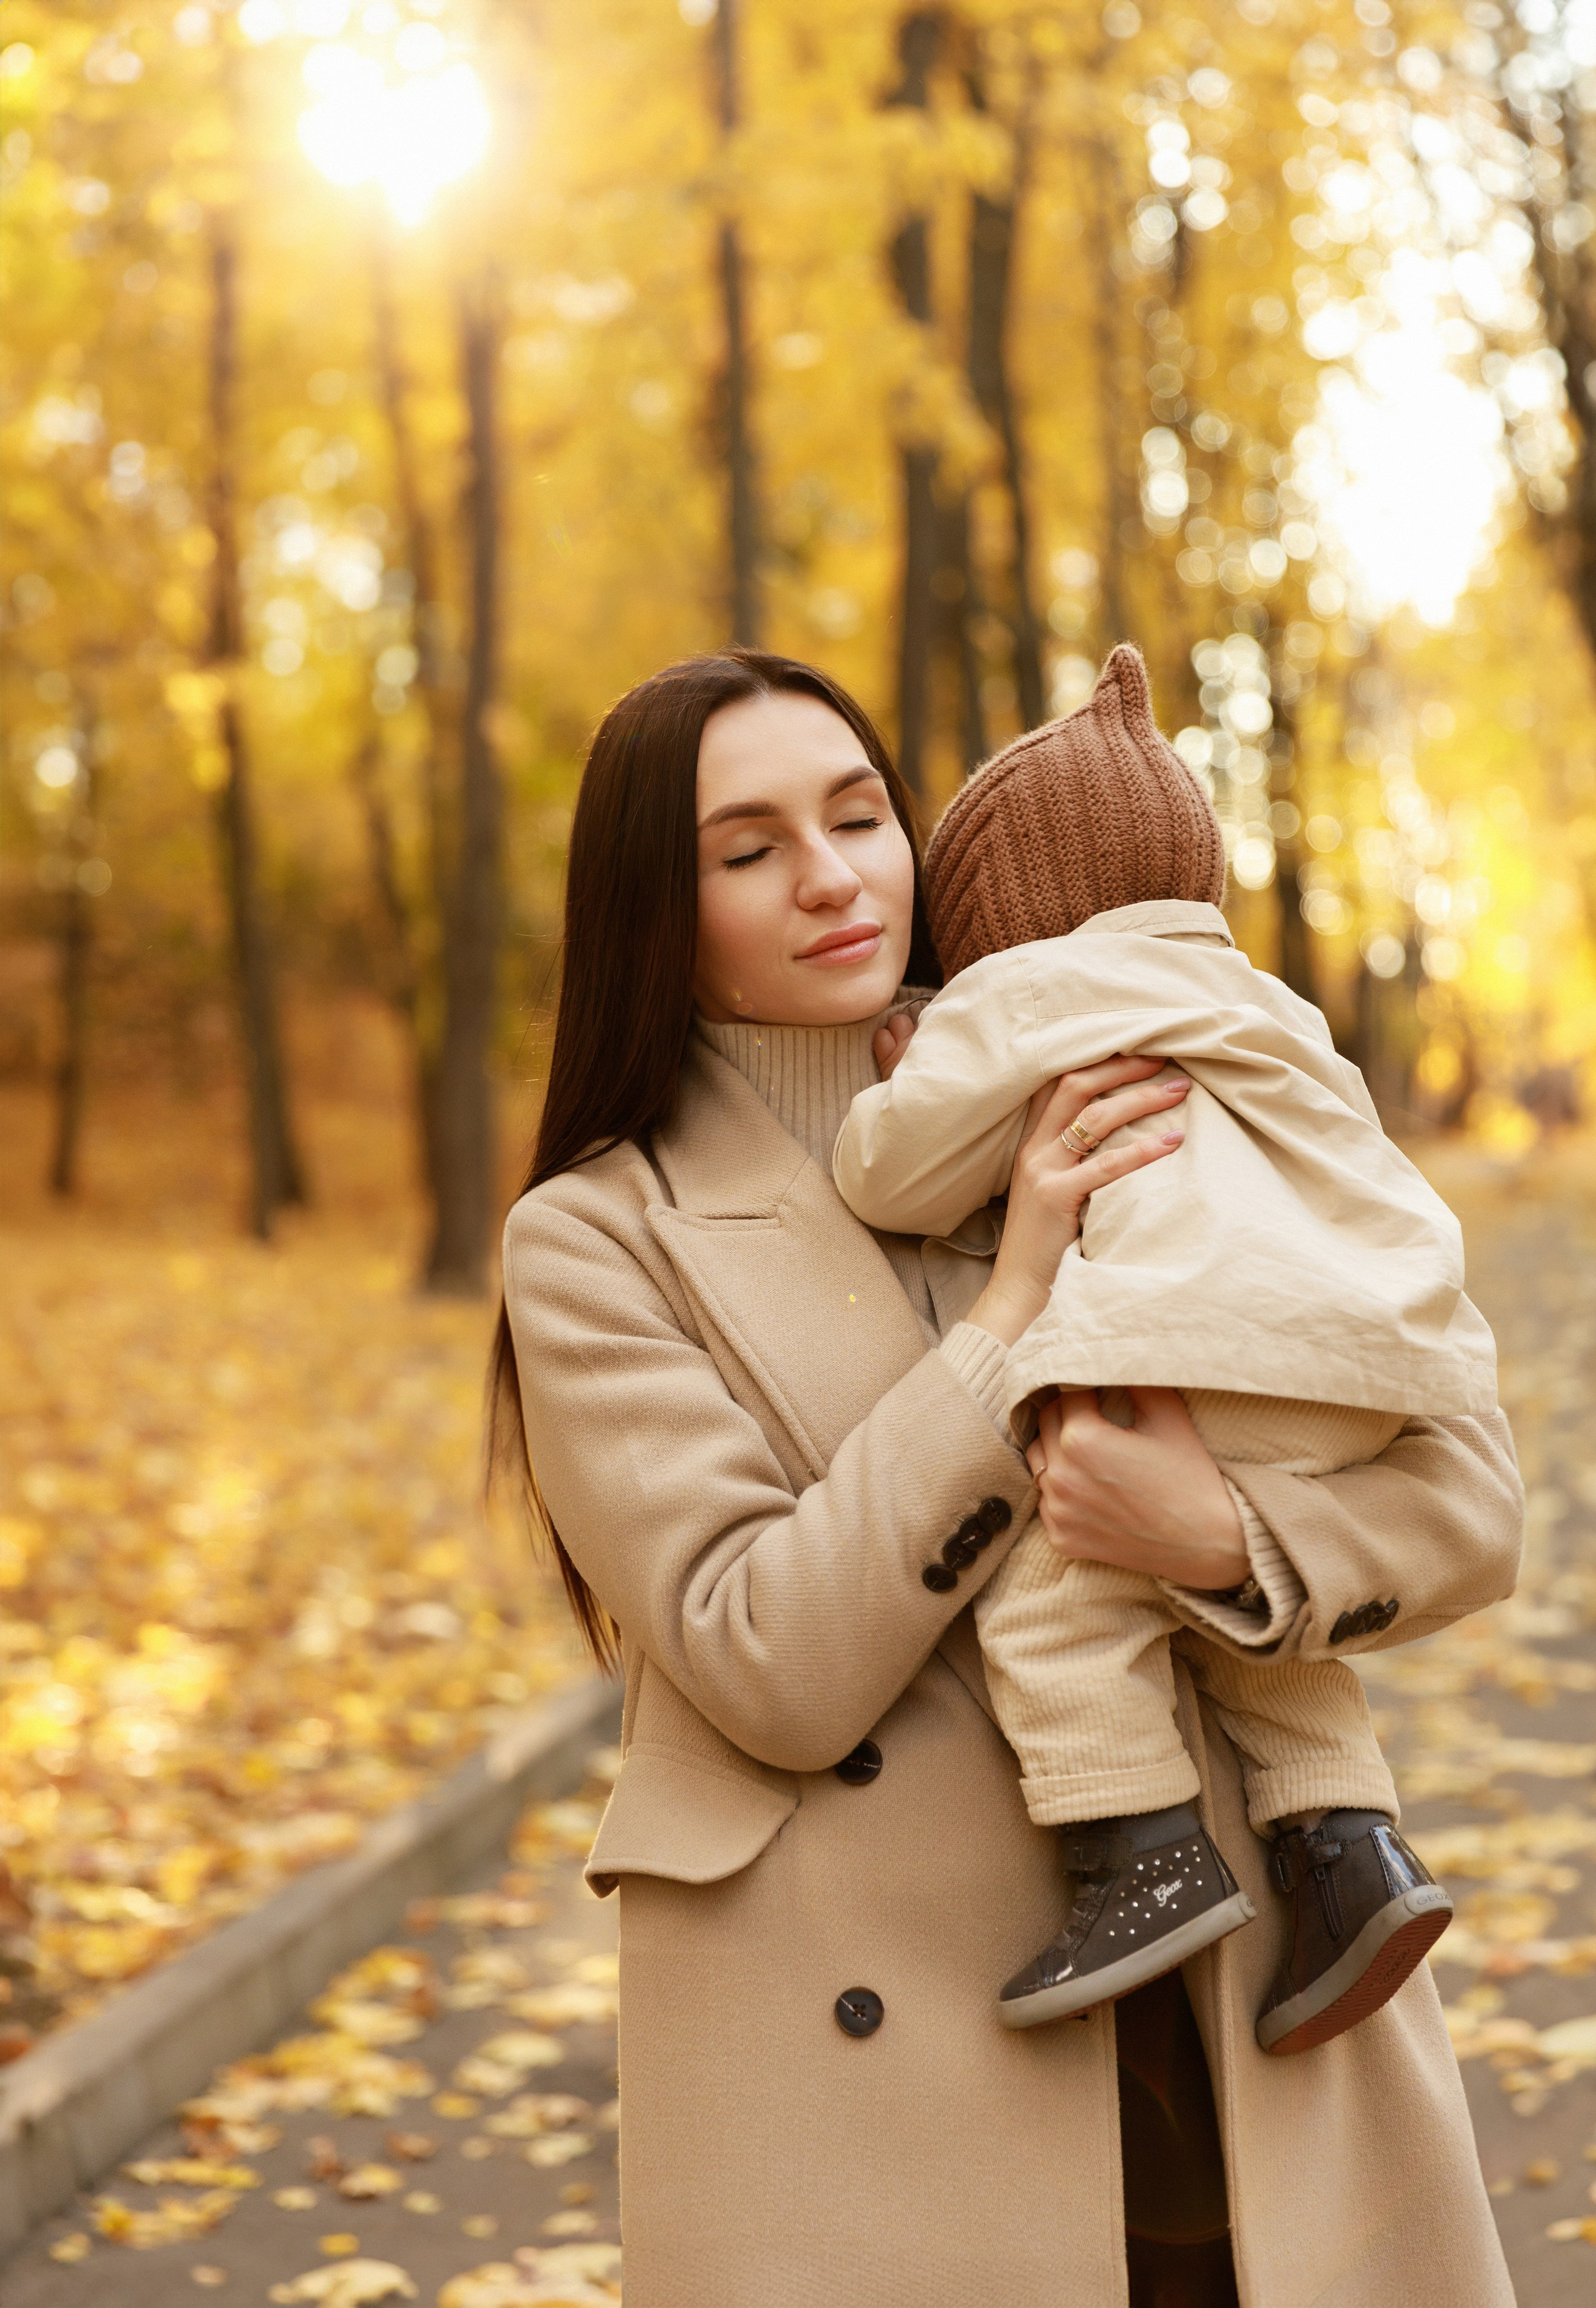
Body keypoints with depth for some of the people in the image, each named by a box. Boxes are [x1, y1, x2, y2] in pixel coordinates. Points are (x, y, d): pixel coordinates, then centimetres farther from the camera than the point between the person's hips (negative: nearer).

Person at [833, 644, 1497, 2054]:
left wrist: (905, 1088, 24)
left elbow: (897, 1175, 6)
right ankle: (1346, 1846, 7)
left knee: (1049, 1579, -8)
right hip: (1378, 1364, 9)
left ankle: (1148, 1856, -15)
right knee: (1241, 1599, 21)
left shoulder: (1027, 997, 8)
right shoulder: (1257, 1012, 33)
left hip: (1229, 1350, -9)